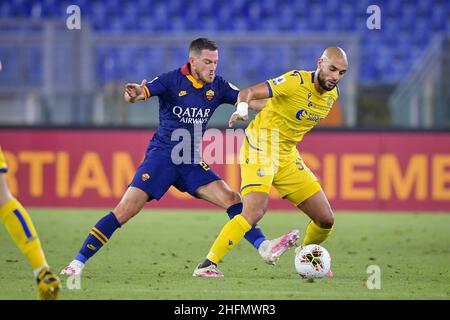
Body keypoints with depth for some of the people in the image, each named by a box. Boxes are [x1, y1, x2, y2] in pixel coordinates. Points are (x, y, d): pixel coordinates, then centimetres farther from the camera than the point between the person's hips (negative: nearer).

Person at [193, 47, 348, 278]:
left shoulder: (332, 94, 5)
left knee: (326, 220, 5)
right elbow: (249, 92, -29)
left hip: (288, 156, 8)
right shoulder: (297, 81, -20)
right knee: (254, 212, -28)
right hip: (261, 149, -8)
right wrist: (242, 107, -49)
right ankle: (207, 265, -21)